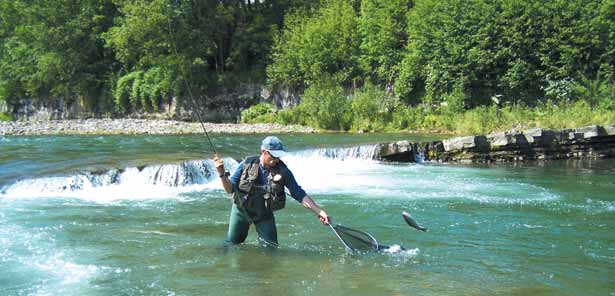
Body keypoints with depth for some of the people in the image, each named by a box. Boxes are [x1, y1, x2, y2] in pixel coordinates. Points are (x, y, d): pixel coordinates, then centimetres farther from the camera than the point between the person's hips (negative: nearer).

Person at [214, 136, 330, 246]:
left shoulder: (282, 170, -17)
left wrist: (319, 211, -21)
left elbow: (299, 194, -14)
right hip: (241, 209, 0)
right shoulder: (247, 164, -18)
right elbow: (230, 189, -13)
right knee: (232, 244, 13)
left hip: (264, 213, 0)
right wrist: (222, 174, -32)